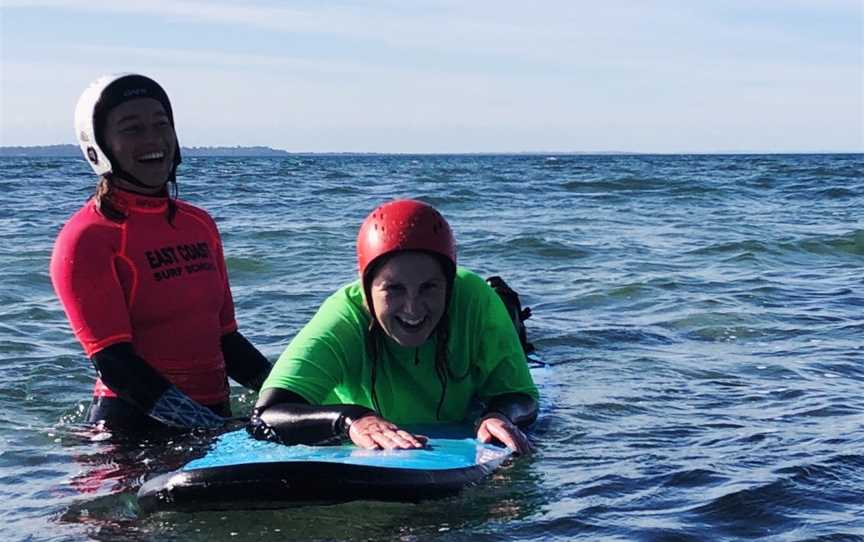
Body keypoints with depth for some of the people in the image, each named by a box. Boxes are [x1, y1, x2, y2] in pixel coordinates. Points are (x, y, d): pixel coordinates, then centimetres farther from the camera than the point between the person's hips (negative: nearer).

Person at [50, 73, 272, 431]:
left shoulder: (200, 225, 14)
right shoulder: (86, 238, -7)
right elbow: (113, 362, -14)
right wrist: (211, 428, -22)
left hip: (215, 413, 7)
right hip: (133, 427, -6)